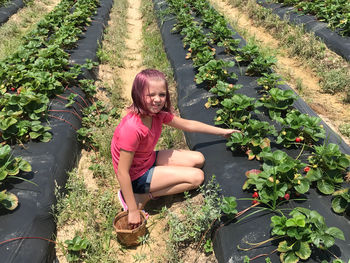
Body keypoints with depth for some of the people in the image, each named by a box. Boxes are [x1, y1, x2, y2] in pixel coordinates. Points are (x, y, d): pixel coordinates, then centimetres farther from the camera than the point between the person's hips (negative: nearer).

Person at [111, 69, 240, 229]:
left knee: (198, 159, 6)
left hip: (149, 160, 8)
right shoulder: (132, 128, -34)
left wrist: (222, 131, 12)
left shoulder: (157, 113, -8)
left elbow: (187, 124, 6)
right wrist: (133, 211, -25)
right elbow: (122, 172, -29)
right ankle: (140, 197, -6)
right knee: (197, 177, -9)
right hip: (137, 176, -8)